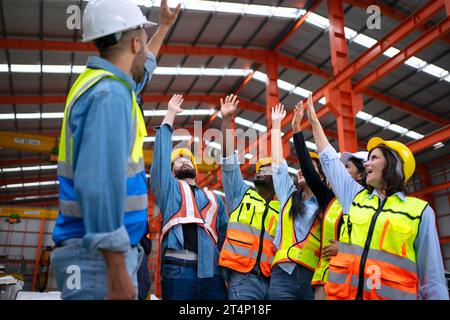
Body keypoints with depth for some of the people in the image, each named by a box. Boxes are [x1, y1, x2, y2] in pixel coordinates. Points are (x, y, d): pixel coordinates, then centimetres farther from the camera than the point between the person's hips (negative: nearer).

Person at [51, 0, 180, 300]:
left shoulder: (105, 84, 13)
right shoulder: (109, 94, -18)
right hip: (100, 254, -10)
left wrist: (165, 26, 45)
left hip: (105, 251, 10)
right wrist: (117, 271, -27)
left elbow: (141, 71, 36)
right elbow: (99, 185, -27)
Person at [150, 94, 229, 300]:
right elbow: (162, 149, 13)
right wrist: (171, 114, 18)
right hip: (178, 269, -3)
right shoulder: (168, 187, 19)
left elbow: (226, 234, 21)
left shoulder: (213, 199, 28)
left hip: (211, 271, 3)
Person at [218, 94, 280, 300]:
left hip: (271, 280, 2)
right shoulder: (241, 193, 12)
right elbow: (229, 159, 5)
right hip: (243, 277, -2)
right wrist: (227, 120, 0)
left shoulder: (282, 209, 16)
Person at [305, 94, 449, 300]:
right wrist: (314, 121, 25)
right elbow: (329, 159, 21)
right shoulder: (356, 196, 12)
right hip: (342, 293, 4)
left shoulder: (421, 211, 2)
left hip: (392, 294, -3)